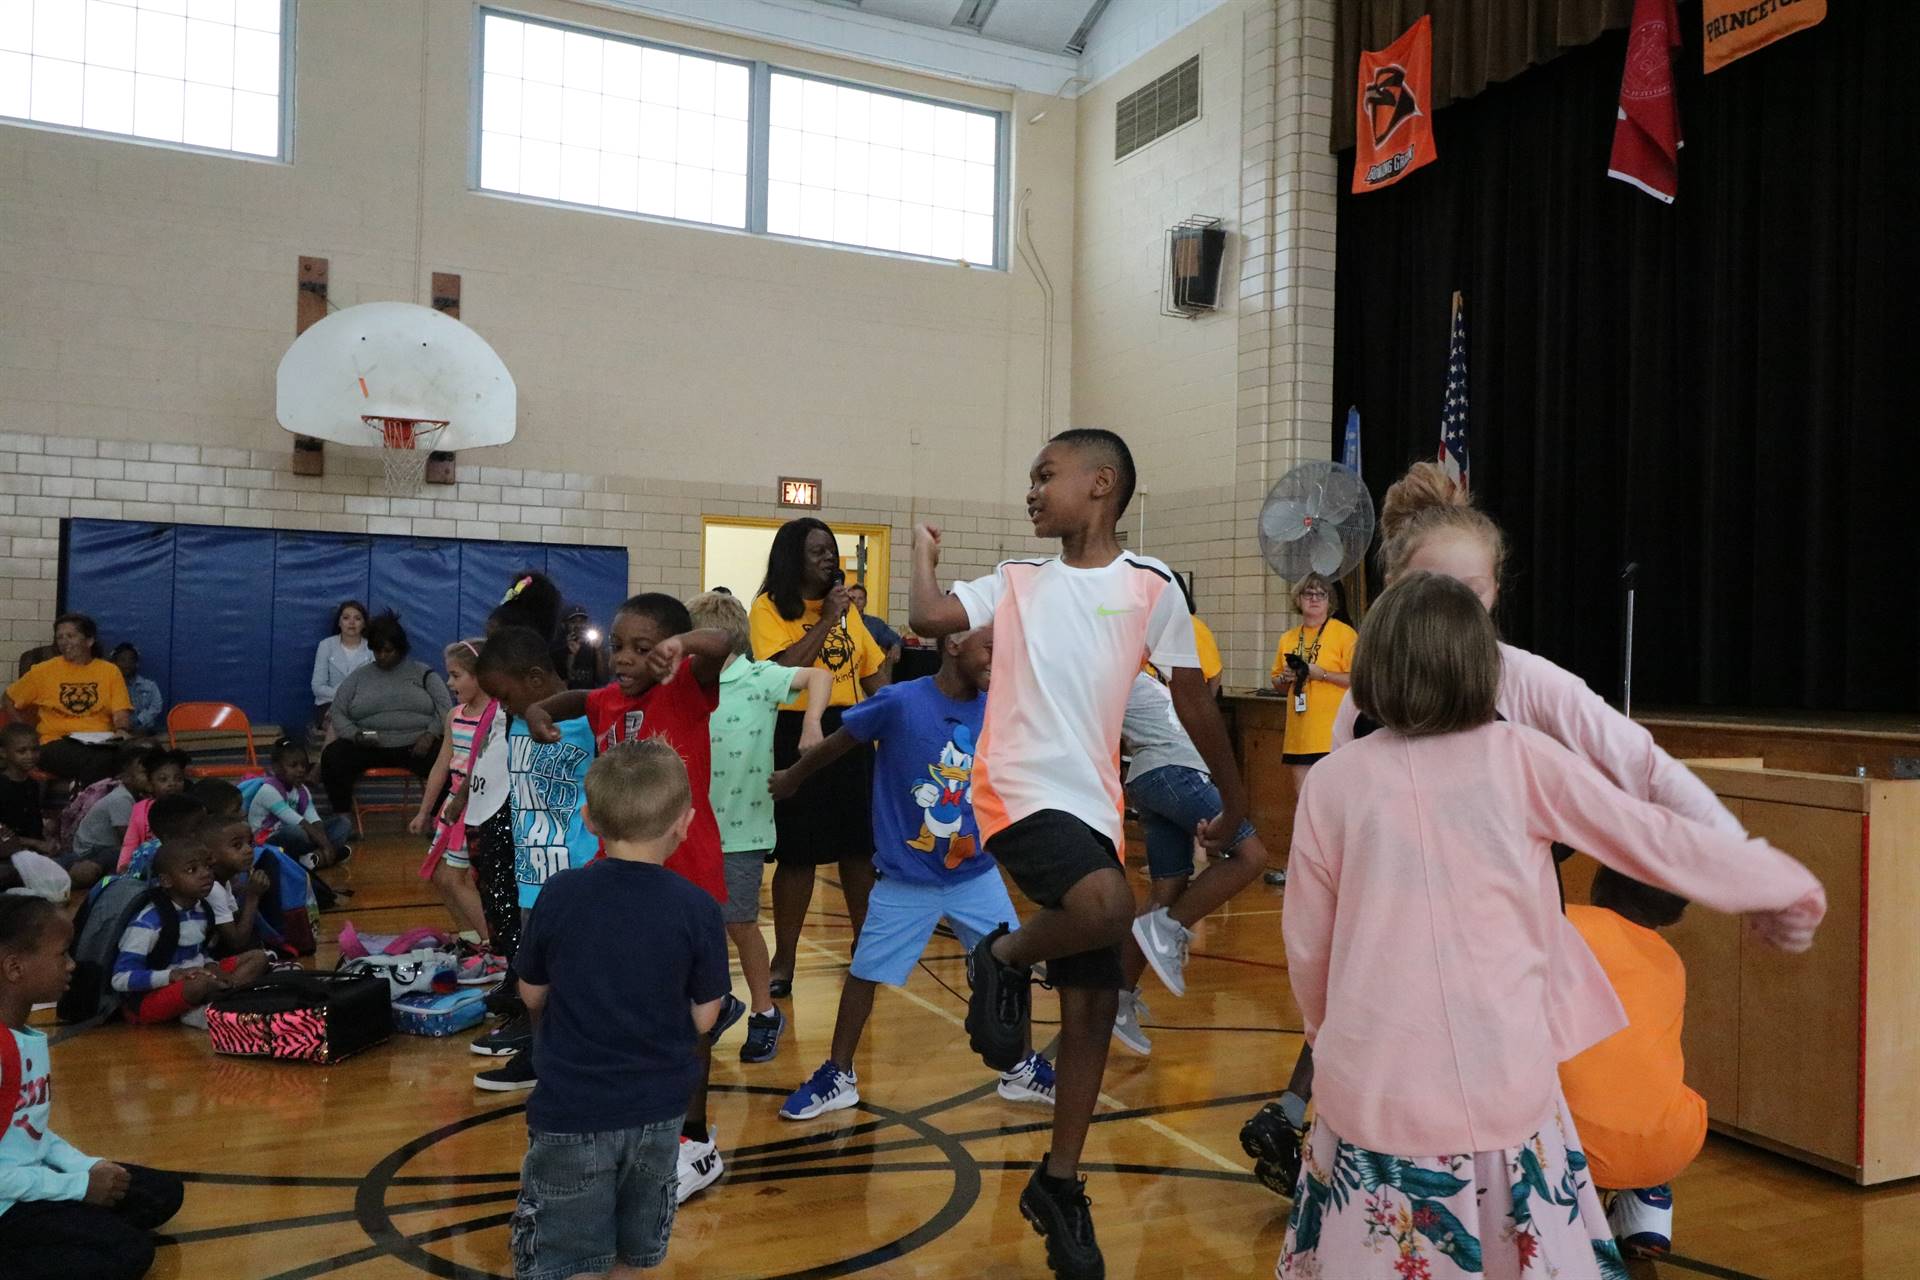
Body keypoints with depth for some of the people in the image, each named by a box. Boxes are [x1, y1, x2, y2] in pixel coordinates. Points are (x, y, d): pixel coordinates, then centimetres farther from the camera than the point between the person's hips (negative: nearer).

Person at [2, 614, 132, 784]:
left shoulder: (110, 671, 12)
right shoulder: (44, 671, 11)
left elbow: (121, 713, 6)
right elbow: (8, 700, 22)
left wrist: (121, 731, -16)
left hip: (100, 744, 1)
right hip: (57, 744, -1)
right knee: (92, 761, -37)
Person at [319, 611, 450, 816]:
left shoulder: (422, 673, 12)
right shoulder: (358, 677, 15)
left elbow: (445, 708, 4)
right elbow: (337, 713, 9)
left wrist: (430, 734, -13)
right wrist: (355, 734, -10)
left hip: (415, 746, -1)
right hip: (369, 748, 2)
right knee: (333, 757, -27)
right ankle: (343, 819, -11)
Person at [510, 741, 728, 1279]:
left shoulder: (560, 895, -13)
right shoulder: (698, 910, -14)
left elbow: (532, 994, -1)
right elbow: (704, 1018, -7)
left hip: (571, 1109, -1)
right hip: (658, 1110, 1)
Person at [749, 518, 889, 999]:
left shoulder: (846, 606, 12)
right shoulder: (768, 607, -4)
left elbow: (873, 671, 15)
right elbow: (784, 668, -19)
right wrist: (826, 620, -14)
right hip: (797, 732, -5)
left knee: (858, 847, 10)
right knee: (798, 855, 1)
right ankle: (784, 960, 15)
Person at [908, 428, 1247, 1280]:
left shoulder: (1149, 587, 4)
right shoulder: (1015, 582, 9)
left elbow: (1194, 704, 9)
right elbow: (929, 618, -6)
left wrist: (1234, 803, 13)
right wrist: (925, 550, 10)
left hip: (1094, 808, 2)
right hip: (1019, 791, -2)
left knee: (1094, 1007, 8)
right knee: (1108, 907, -32)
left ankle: (1058, 1183, 27)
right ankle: (1004, 958, -1)